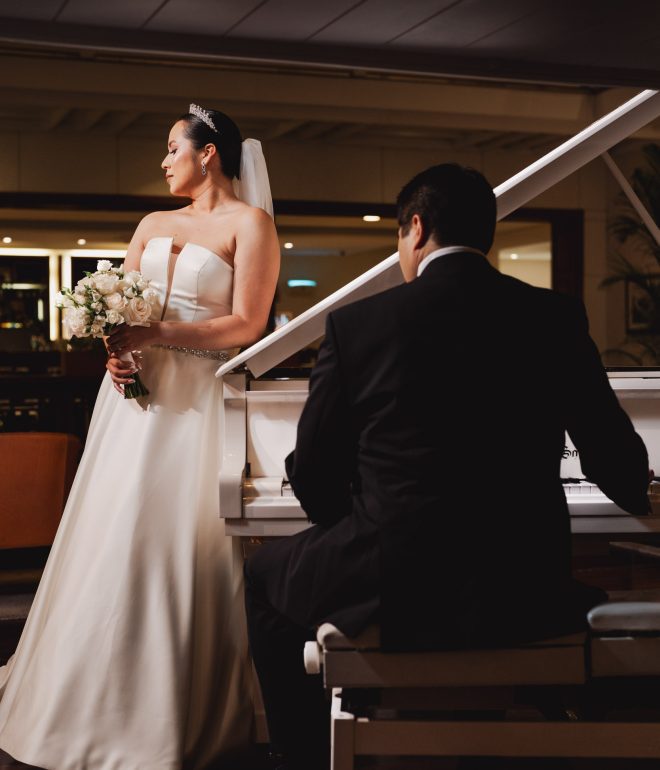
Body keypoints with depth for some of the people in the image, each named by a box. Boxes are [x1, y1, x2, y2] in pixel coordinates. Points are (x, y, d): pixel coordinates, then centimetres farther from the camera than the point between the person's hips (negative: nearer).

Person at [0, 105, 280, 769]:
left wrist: (157, 333, -17)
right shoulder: (152, 225, 18)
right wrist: (115, 348, -8)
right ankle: (94, 698, 16)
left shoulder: (250, 225, 0)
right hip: (136, 391, 5)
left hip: (199, 398, -5)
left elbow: (247, 323, -9)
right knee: (111, 537, 4)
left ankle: (171, 716, 6)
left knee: (173, 540, -7)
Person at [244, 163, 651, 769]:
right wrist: (639, 498, 32)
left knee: (266, 577, 27)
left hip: (393, 589, -2)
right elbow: (615, 458, 7)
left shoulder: (357, 323, -5)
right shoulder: (557, 318, 1)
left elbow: (313, 475, 1)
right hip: (524, 595, 2)